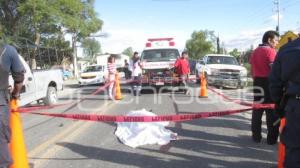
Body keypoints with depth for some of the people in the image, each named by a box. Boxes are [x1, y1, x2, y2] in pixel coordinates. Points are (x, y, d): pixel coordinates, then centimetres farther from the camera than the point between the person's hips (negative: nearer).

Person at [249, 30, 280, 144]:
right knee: (272, 112, 3)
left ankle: (256, 136, 17)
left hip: (257, 83, 7)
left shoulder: (255, 52, 12)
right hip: (268, 83, -7)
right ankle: (272, 138, 9)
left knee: (257, 111, 11)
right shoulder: (270, 51, -11)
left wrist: (256, 80, 18)